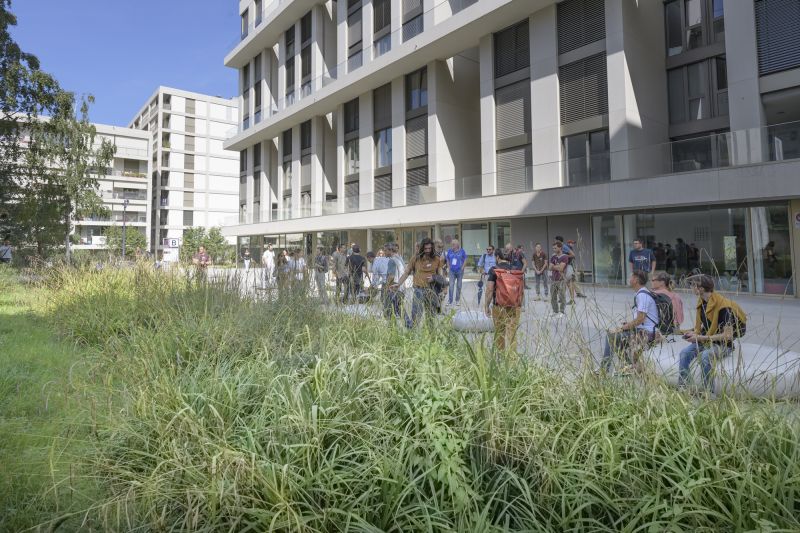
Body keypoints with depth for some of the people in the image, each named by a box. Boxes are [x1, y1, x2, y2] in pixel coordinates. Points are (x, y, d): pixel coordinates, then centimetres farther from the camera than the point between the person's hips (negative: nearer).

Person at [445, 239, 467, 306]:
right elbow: (447, 259, 12)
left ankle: (458, 300, 19)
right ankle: (450, 301, -3)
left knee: (458, 286, 8)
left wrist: (462, 268, -4)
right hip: (452, 271, 1)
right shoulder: (449, 251, 1)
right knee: (451, 285, -7)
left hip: (459, 271, -1)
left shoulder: (461, 251, -4)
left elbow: (465, 259, 2)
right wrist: (449, 267, 4)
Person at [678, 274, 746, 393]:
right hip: (705, 341, 7)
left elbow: (728, 335, -22)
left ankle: (709, 392, -23)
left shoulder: (723, 306, -20)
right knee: (685, 352, -20)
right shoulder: (702, 302, 5)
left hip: (723, 345, -7)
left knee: (705, 355, -35)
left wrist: (701, 338, -24)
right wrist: (694, 332, -3)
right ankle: (681, 387, -19)